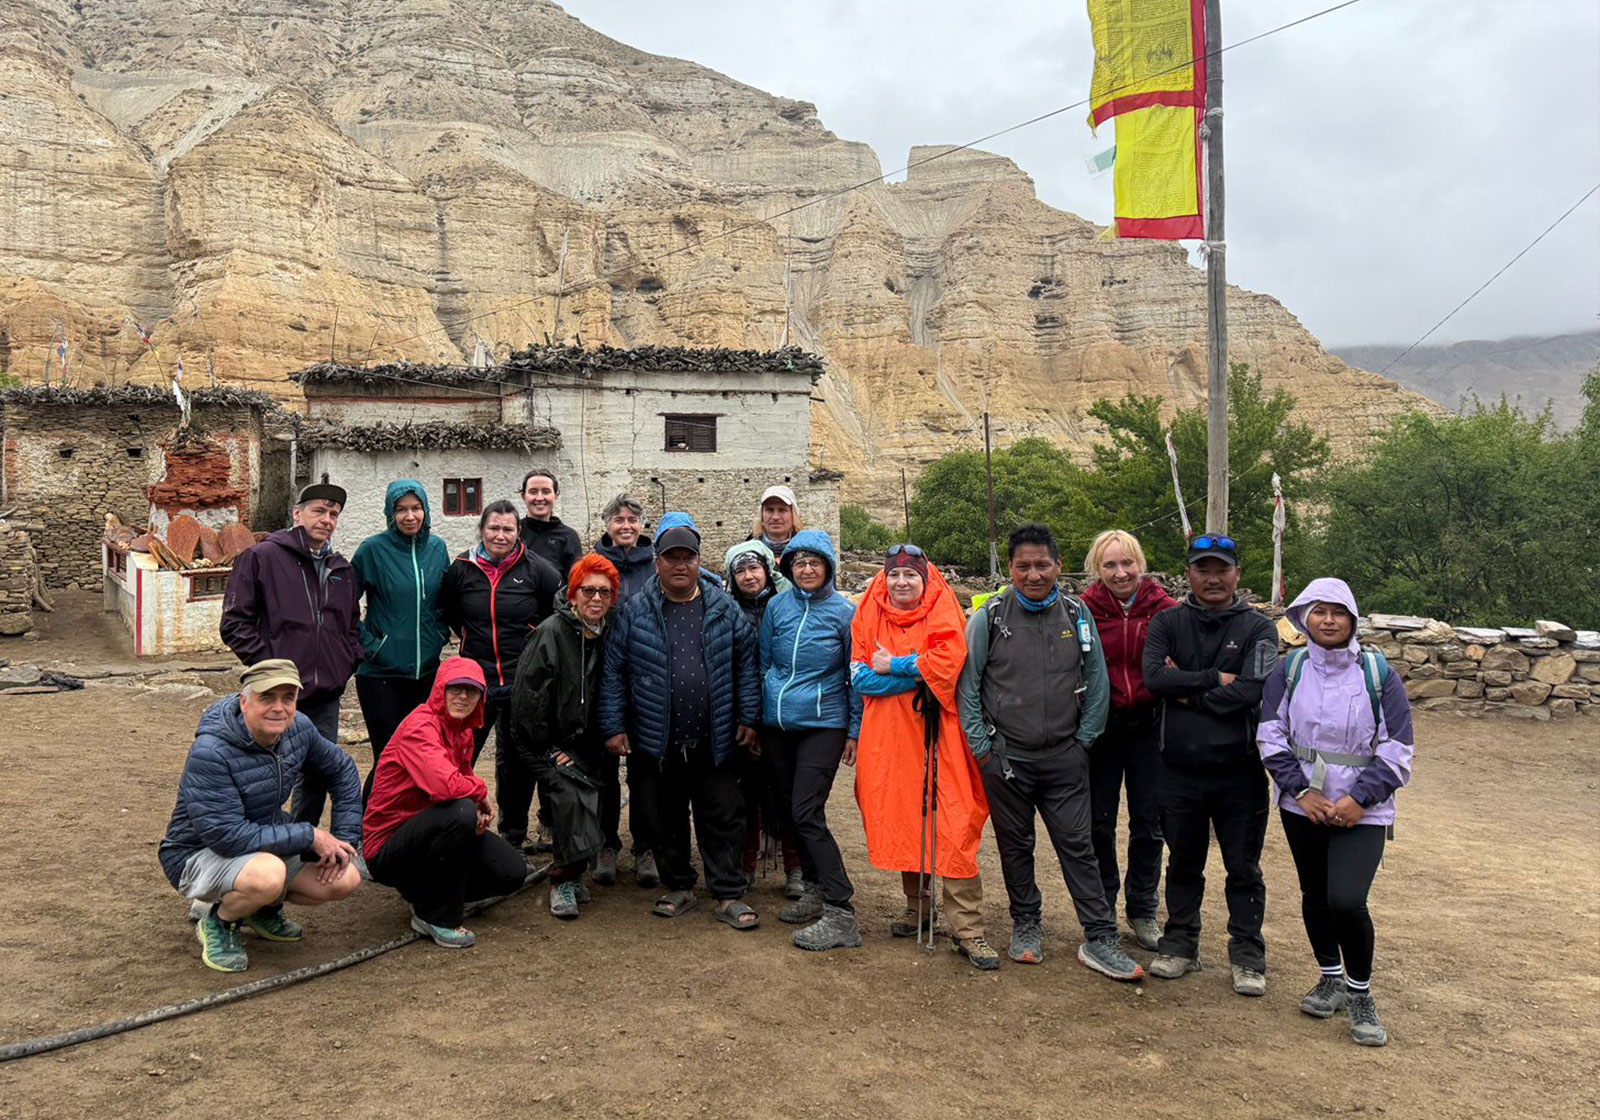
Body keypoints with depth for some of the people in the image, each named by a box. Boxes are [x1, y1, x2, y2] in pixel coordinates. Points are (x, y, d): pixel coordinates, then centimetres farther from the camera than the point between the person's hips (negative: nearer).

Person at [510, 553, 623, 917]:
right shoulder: (551, 632, -12)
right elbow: (527, 699, -13)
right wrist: (549, 749, -12)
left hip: (593, 747, 6)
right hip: (552, 747, -5)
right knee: (570, 794, -23)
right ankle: (565, 880, -11)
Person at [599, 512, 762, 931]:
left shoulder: (724, 608, 2)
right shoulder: (635, 611, -1)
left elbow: (746, 664, 7)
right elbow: (613, 670, 0)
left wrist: (748, 718, 3)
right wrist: (614, 727, -3)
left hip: (714, 741, 0)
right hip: (655, 743, 0)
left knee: (722, 818, 4)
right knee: (666, 819, 11)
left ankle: (728, 895, 14)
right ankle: (679, 887, 28)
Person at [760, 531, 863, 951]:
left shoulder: (844, 612, -6)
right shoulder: (777, 606, 4)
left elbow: (856, 675, -1)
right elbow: (763, 662, 13)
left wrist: (855, 730, -2)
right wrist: (755, 716, 12)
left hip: (823, 724, -5)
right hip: (779, 724, 5)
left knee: (807, 813, -13)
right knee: (795, 811, 12)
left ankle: (841, 915, -10)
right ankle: (815, 890, 29)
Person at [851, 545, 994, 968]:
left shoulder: (943, 613, 0)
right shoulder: (869, 617, 8)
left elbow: (947, 664, -16)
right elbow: (860, 677, -2)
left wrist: (891, 667, -11)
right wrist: (917, 669, -11)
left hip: (937, 736, -3)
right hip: (888, 738, 3)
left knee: (952, 830, -7)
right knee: (901, 822, 9)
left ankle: (968, 929, -2)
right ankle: (917, 908, 28)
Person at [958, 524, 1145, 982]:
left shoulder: (1077, 615, 3)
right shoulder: (989, 617, -4)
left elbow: (1097, 683, 8)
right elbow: (967, 684, -1)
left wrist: (1084, 740, 3)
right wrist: (981, 746, -3)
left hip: (1065, 757, 1)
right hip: (1006, 756, -1)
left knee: (1077, 845, 2)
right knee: (1015, 846, 11)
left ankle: (1100, 939, 8)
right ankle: (1026, 926, 28)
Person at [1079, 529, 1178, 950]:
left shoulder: (1163, 607, -4)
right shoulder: (1085, 610, -5)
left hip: (1148, 723, 0)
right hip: (1101, 725, 0)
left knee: (1149, 823, 8)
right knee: (1099, 821, 8)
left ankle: (1142, 911, 25)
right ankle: (1101, 910, 24)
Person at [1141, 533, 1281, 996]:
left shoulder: (1257, 629, -2)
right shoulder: (1167, 623, 3)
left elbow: (1251, 691, -17)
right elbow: (1153, 676, -14)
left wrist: (1187, 693, -12)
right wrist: (1214, 679, -16)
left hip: (1239, 771, -1)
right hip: (1179, 770, 2)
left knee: (1243, 869, 10)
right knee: (1184, 864, 15)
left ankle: (1247, 957, 23)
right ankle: (1180, 945, 29)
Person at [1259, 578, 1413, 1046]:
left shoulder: (1377, 673, -4)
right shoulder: (1290, 669, 0)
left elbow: (1397, 749, -4)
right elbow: (1271, 735, 0)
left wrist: (1359, 798, -13)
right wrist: (1302, 790, -10)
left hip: (1362, 811, -3)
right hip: (1303, 806, 3)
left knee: (1347, 900, -16)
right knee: (1315, 895, 15)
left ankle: (1359, 993, 7)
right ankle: (1330, 978, 37)